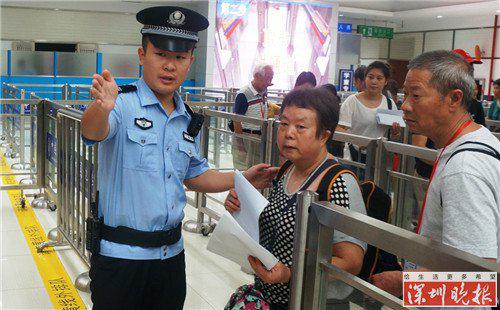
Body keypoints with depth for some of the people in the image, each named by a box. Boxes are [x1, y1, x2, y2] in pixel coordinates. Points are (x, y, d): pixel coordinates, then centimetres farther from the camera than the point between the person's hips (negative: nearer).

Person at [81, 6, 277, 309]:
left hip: (172, 251, 6)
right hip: (120, 253, -5)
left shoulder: (189, 120, 8)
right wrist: (102, 107, -54)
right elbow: (93, 133, -32)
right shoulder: (123, 104, -11)